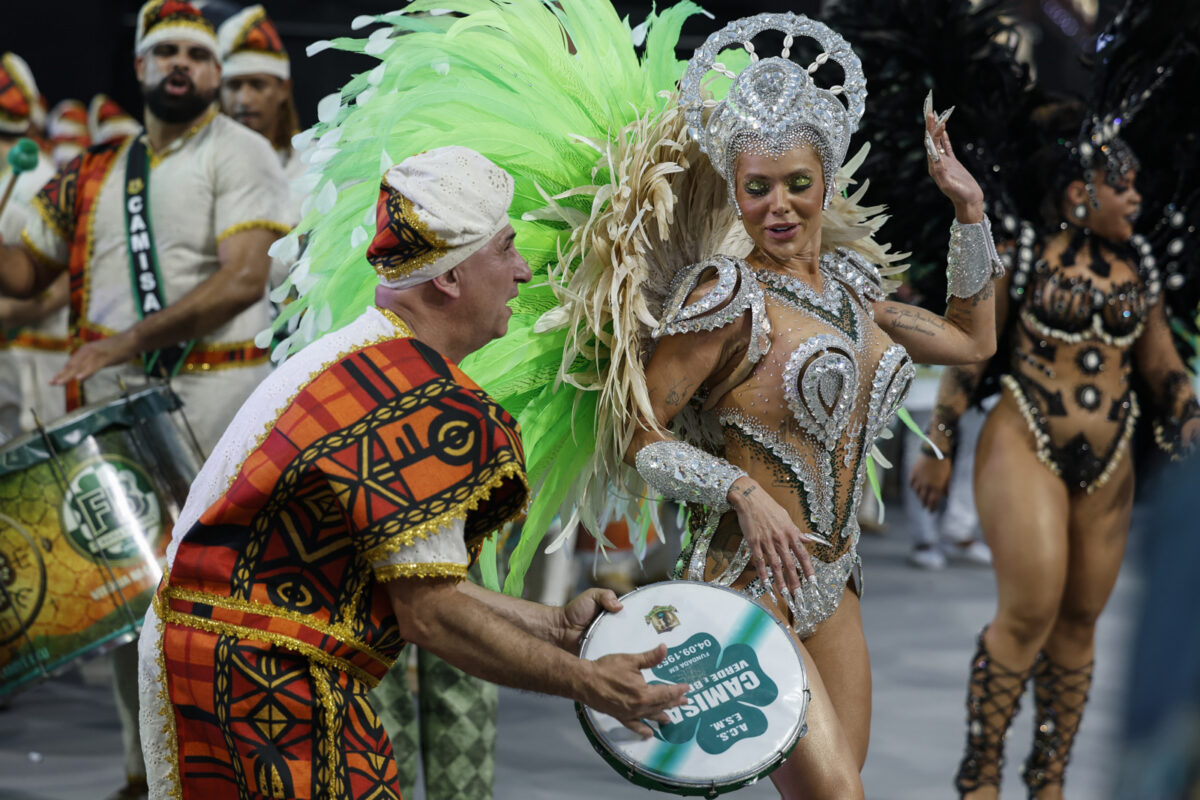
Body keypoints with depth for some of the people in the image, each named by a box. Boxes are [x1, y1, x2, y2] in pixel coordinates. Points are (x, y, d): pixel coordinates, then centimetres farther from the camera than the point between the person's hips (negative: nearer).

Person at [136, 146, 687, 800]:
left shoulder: (361, 366, 13)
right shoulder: (428, 406, -18)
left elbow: (412, 575, 15)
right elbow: (429, 615, -18)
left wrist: (555, 625, 17)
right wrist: (585, 683, -7)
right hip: (262, 679, -10)